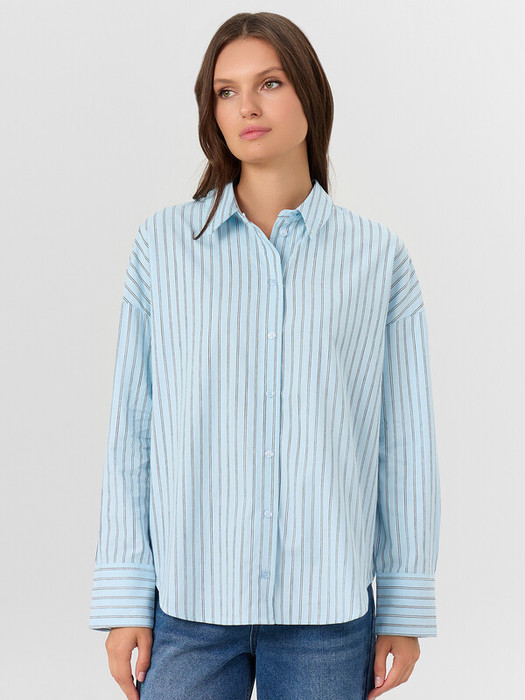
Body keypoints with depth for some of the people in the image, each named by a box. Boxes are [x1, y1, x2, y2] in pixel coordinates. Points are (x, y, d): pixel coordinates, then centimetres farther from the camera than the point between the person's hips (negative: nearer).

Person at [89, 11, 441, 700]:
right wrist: (123, 601, 0)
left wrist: (407, 609, 3)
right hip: (188, 600, 0)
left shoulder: (379, 256, 2)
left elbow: (404, 441, 3)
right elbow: (132, 427, 2)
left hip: (328, 609, 0)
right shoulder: (164, 243, 2)